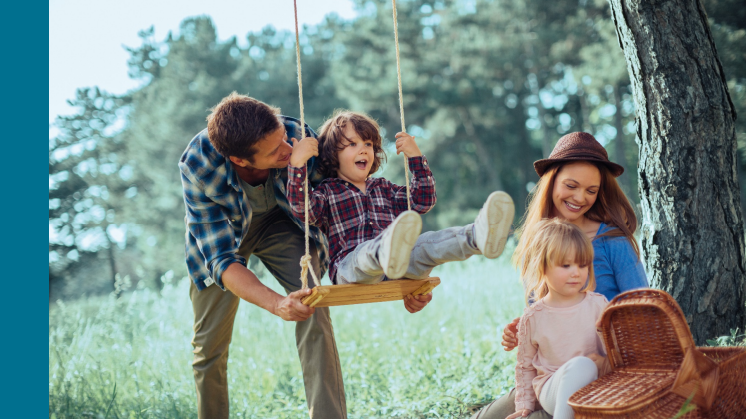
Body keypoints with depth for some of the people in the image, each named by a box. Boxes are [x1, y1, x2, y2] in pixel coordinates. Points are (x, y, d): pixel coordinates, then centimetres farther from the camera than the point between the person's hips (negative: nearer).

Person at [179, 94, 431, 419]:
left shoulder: (300, 139, -35)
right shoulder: (197, 165, -38)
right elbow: (221, 259, -38)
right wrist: (276, 304, -55)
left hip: (280, 224, 0)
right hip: (222, 232, 0)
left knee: (313, 311, -25)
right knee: (209, 344, 3)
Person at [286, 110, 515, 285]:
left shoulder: (384, 189, 33)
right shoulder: (327, 192, 18)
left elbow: (423, 200, 27)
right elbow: (301, 208, -3)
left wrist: (415, 157, 22)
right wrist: (297, 164, -11)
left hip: (402, 270, 3)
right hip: (350, 267, -3)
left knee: (426, 243, -30)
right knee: (369, 250, -41)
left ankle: (477, 236, -59)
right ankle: (387, 252, -79)